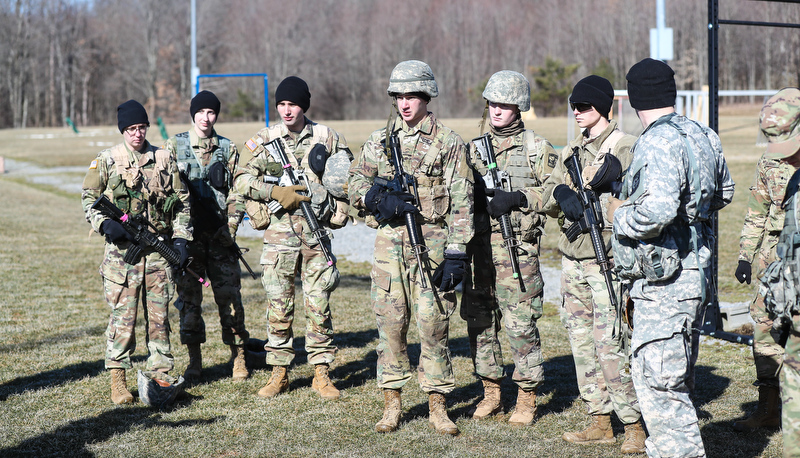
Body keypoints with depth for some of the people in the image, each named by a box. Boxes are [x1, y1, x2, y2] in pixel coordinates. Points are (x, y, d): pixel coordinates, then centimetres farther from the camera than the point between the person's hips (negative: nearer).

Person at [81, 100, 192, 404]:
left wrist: (181, 238, 4)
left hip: (159, 248, 2)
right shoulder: (107, 160, 2)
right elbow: (88, 198, 6)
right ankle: (118, 379, 5)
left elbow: (181, 202, 12)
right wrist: (104, 223, -12)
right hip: (122, 247, -2)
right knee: (122, 314, -2)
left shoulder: (165, 159, 8)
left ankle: (161, 373, 14)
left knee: (159, 313, 6)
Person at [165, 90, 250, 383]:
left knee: (229, 295, 0)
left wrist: (230, 227, -5)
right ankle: (194, 361, 11)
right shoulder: (174, 146, 4)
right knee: (188, 296, 2)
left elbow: (236, 193, 7)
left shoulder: (228, 149, 7)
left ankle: (238, 357, 9)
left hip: (220, 235, 0)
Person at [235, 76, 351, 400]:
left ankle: (321, 373, 10)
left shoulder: (327, 138, 5)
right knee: (278, 305, 3)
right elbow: (242, 180, 0)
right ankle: (279, 373, 13)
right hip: (279, 231, 0)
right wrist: (276, 192, -12)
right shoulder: (265, 140, 5)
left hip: (317, 231, 0)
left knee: (319, 304, 2)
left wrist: (336, 211, 0)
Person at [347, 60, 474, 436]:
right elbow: (356, 185, 11)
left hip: (431, 242, -3)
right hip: (388, 241, 3)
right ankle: (392, 403, 14)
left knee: (434, 323, -1)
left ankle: (437, 405, 8)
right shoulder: (379, 141, 11)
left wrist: (456, 253, -10)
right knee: (390, 321, 5)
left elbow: (461, 203, -3)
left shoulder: (449, 143, 1)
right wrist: (381, 199, -10)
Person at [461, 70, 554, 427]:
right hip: (478, 246, 4)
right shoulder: (474, 147, 14)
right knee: (479, 320, 7)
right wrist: (477, 197, -4)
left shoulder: (537, 148, 3)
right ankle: (491, 393, 20)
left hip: (517, 248, -4)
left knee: (521, 324, -5)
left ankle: (527, 399, 5)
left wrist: (518, 198, -15)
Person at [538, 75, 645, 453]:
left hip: (607, 261, -7)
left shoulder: (623, 148, -7)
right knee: (582, 343, 10)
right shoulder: (572, 149, 15)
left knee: (611, 344, -10)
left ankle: (636, 425, 0)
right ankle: (600, 422, 19)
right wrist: (562, 192, -12)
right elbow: (547, 199, 9)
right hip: (572, 261, 7)